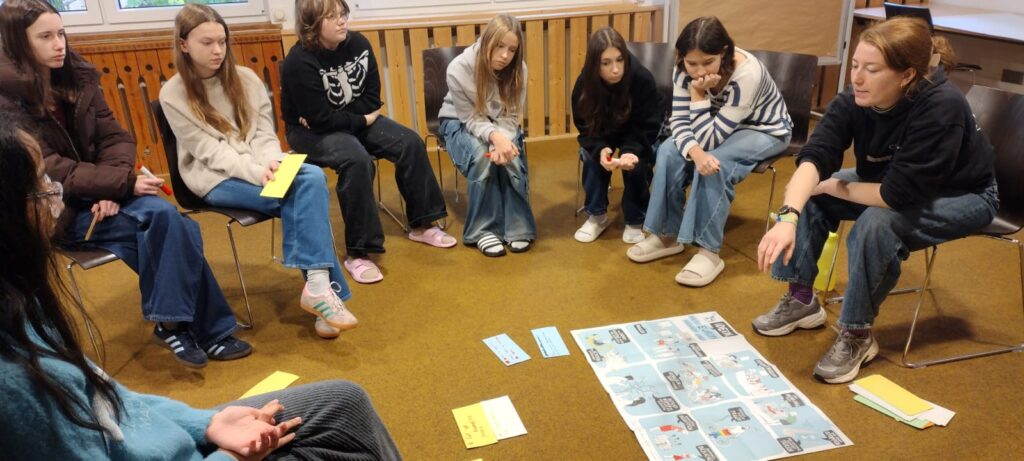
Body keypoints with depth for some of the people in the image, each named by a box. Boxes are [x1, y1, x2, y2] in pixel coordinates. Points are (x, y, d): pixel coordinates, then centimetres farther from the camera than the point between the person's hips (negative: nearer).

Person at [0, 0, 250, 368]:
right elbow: (49, 171, -17)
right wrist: (124, 184, -25)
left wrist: (112, 189, -16)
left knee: (178, 226, -24)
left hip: (95, 195, 5)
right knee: (161, 216, -28)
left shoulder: (77, 77, 7)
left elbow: (114, 137, 3)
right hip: (55, 211, -5)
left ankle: (175, 320, -12)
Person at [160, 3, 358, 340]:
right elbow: (209, 151, -11)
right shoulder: (173, 95, -3)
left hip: (262, 167, 4)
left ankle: (317, 284, -31)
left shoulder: (245, 78, 8)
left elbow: (264, 133, 4)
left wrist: (272, 164, -19)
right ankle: (321, 284, -24)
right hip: (216, 178, -4)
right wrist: (256, 171, -27)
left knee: (313, 178, -29)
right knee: (298, 198, -29)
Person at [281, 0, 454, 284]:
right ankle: (357, 253, -26)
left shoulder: (358, 43, -5)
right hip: (311, 132, -6)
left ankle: (421, 225, 3)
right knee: (357, 160, -35)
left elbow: (371, 97, -2)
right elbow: (320, 118, -25)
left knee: (410, 143, -11)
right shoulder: (300, 62, -23)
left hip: (357, 119, 7)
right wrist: (363, 120, -15)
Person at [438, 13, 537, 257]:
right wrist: (494, 136, -42)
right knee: (481, 156, -32)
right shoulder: (459, 68, -28)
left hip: (501, 125, 2)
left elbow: (510, 117, -14)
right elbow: (471, 118, -23)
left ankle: (517, 227, -13)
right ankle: (484, 229, -18)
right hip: (461, 123, -2)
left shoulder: (518, 69, -19)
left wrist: (503, 140, -36)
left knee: (511, 156, -29)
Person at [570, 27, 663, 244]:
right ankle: (597, 215, -5)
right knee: (590, 155, -24)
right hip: (604, 132, 2)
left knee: (635, 162, -28)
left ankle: (635, 220, -5)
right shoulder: (584, 84, -25)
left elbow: (646, 127, -26)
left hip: (640, 135, -2)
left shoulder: (642, 78, -33)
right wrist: (600, 149, -38)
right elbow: (586, 128, -17)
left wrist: (631, 151, -45)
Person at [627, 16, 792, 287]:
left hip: (764, 130, -5)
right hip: (720, 126, 5)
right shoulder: (685, 69, -21)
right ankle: (667, 235, -7)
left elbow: (710, 140, -32)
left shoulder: (747, 74, -36)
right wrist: (695, 152, -40)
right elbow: (679, 120, -21)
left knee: (716, 164, -32)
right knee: (669, 153, -19)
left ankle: (709, 251, -23)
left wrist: (698, 94, -37)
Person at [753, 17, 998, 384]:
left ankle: (857, 334, -15)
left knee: (877, 223, -33)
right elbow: (814, 158, -31)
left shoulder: (941, 107, -36)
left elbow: (896, 195, -36)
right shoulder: (853, 101, -21)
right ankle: (801, 299, 1)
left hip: (963, 197, -6)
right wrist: (788, 216, -47)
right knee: (807, 192, -10)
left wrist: (834, 187, -22)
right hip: (895, 182, 6)